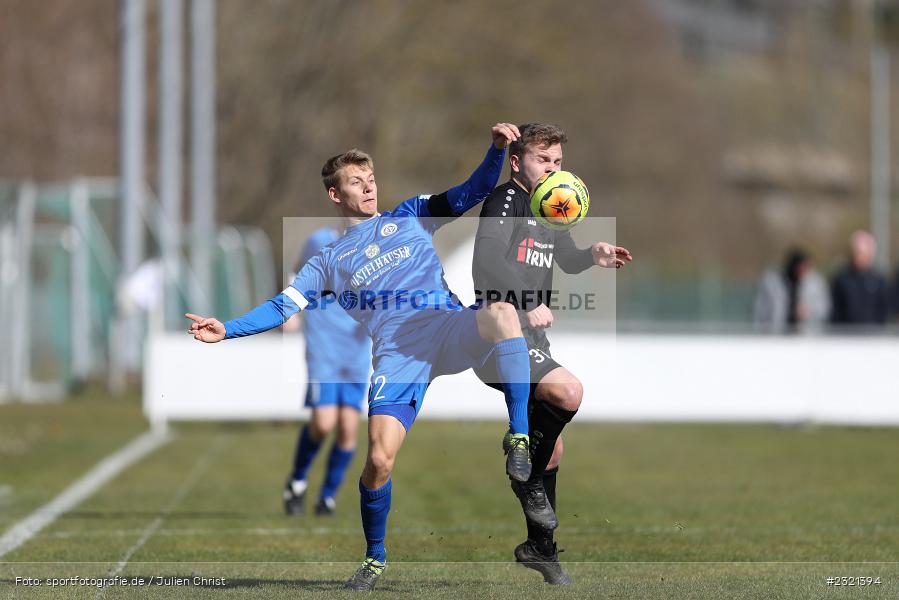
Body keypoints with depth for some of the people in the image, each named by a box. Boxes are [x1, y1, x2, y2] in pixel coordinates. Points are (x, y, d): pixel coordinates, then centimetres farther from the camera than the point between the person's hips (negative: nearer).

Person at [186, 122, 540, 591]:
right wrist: (227, 330, 7)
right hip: (399, 354, 1)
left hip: (449, 328, 0)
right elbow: (284, 306, 20)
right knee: (379, 459, -16)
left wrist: (496, 149, -2)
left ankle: (519, 437, -28)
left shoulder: (410, 216, 23)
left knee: (501, 311, -36)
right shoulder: (330, 261, 24)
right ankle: (375, 557, 10)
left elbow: (471, 193, 15)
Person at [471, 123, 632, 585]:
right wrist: (530, 304, -32)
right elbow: (489, 259, -26)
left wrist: (594, 256, 4)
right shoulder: (506, 199, -12)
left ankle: (540, 547, 29)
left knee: (551, 449, 15)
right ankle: (527, 477, -8)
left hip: (530, 340, 10)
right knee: (568, 391, -30)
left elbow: (567, 260, 26)